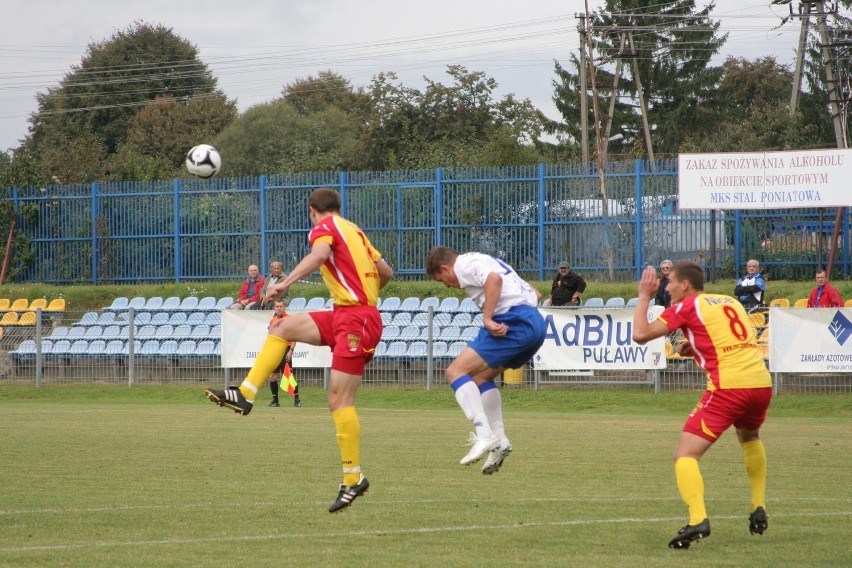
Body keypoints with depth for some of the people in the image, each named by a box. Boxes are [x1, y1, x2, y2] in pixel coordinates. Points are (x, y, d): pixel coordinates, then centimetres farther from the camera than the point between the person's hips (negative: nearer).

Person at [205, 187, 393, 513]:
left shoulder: (324, 227, -4)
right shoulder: (353, 230, 20)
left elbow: (319, 255, -27)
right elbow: (385, 272, 24)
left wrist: (286, 283, -37)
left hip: (356, 321, -9)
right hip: (344, 315, 9)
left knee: (339, 401, -10)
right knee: (283, 328, 9)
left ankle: (354, 479, -9)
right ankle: (246, 395, 3)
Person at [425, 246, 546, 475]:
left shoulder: (466, 265, 2)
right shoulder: (483, 262, 30)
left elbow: (494, 278, -21)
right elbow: (535, 294, 28)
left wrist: (487, 319, -20)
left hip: (514, 322, -10)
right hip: (536, 322, 10)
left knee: (456, 372, -8)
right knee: (480, 376, 23)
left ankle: (484, 436, -20)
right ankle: (499, 440, 15)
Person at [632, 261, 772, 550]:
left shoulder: (686, 307, 3)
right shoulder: (731, 302, 22)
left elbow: (640, 334, -1)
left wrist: (644, 296, 12)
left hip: (728, 386, -7)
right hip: (762, 383, 7)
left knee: (685, 455, -6)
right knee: (750, 438, 37)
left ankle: (698, 519, -28)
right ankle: (759, 509, 35)